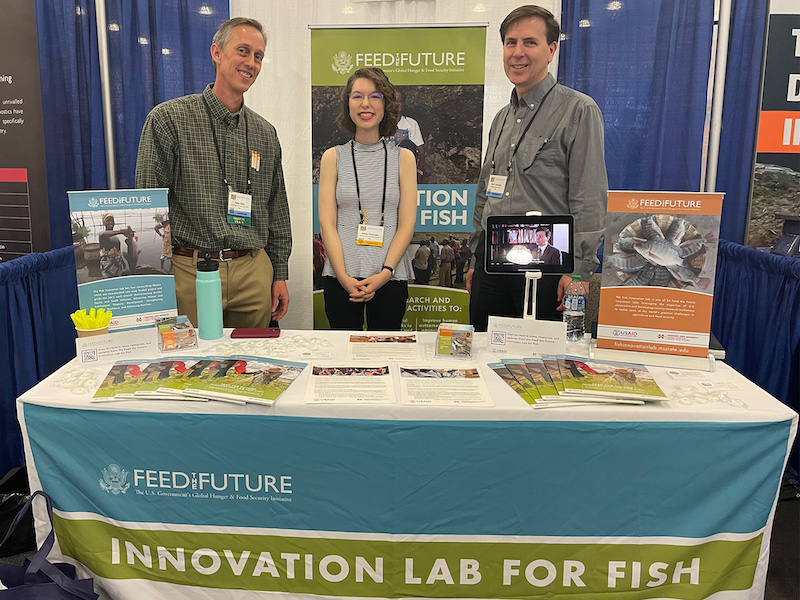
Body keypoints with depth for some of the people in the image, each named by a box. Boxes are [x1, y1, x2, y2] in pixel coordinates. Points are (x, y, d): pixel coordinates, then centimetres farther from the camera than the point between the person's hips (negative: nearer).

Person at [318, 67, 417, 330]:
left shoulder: (403, 158, 7)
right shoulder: (333, 157, 7)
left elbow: (407, 224, 2)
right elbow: (327, 223, 1)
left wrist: (385, 273, -10)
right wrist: (343, 276, -11)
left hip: (390, 278, 0)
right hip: (340, 277, 0)